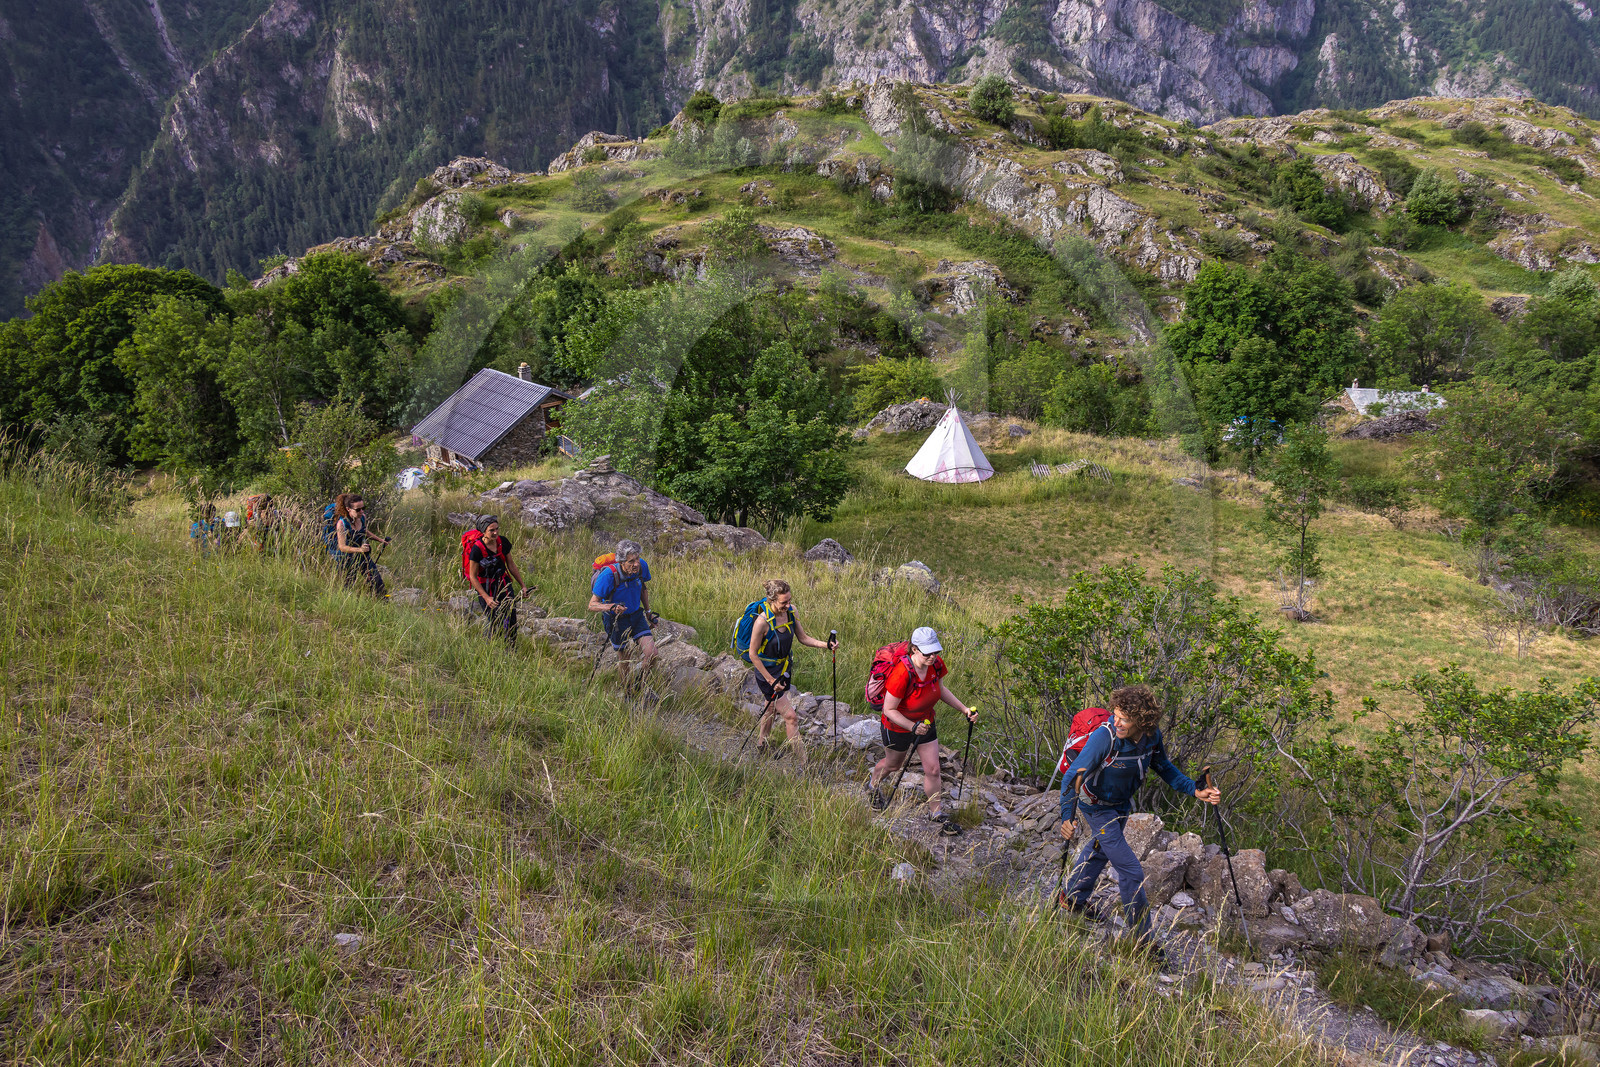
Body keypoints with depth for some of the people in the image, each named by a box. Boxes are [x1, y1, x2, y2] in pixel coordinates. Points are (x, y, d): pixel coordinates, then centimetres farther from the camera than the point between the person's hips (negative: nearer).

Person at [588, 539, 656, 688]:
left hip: (636, 615, 4)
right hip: (616, 619, -4)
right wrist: (612, 606, -43)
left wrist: (648, 611, 16)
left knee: (651, 654, -9)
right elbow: (592, 605, -25)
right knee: (623, 659, 7)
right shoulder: (609, 574, -31)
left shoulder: (642, 566, -16)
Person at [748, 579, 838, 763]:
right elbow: (753, 654, -21)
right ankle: (804, 764, 3)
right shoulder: (762, 622, -31)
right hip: (767, 672, -7)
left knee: (772, 708, 26)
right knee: (791, 717, -6)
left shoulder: (790, 611, -11)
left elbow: (802, 638, 1)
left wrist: (826, 644, -16)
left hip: (783, 668, 7)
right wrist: (771, 681, -19)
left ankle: (761, 748, 49)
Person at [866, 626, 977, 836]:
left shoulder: (936, 664, -18)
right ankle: (872, 786, 54)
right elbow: (889, 710, -28)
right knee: (893, 765, 22)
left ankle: (936, 814, 24)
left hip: (925, 723, 5)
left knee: (933, 770, 5)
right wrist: (913, 727, -36)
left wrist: (964, 709, -3)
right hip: (897, 727, -5)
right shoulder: (902, 673, -38)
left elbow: (940, 688, 4)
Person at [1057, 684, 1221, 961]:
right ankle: (1142, 937, 11)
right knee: (1131, 871, -6)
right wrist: (1067, 818, -43)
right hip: (1098, 807, -7)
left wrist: (1196, 791, -11)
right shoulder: (1104, 736, -36)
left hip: (1122, 804, 7)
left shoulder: (1152, 736, -18)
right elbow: (1073, 776, -32)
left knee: (1099, 850, 28)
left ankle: (1072, 898, 53)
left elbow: (1164, 768, 1)